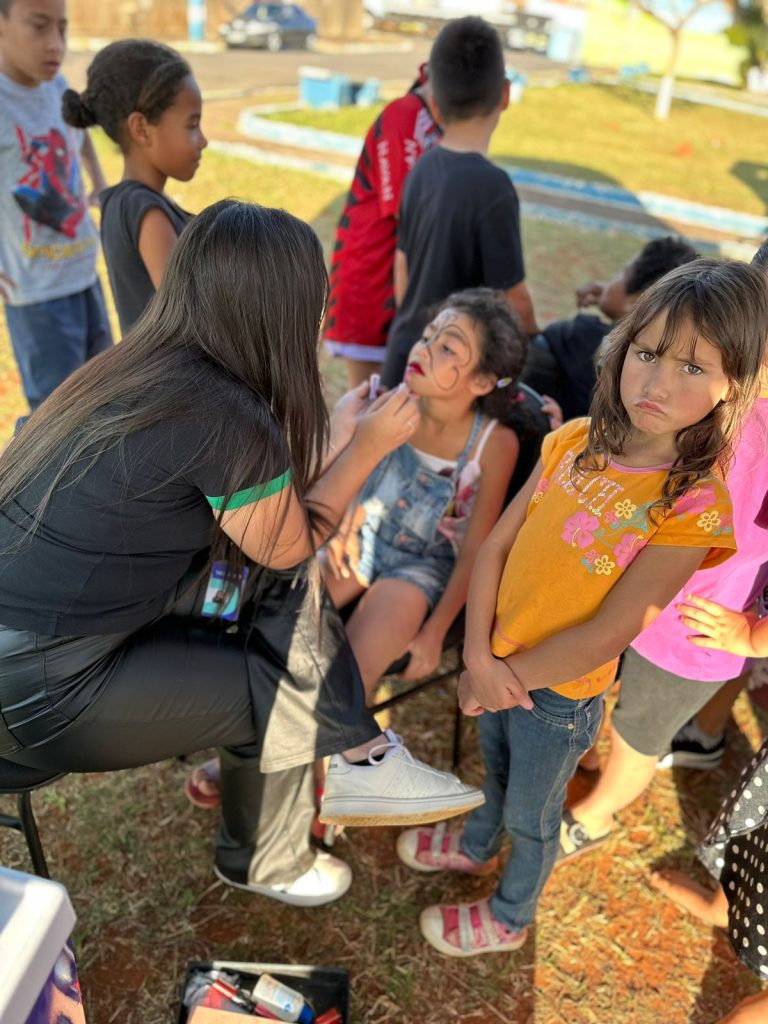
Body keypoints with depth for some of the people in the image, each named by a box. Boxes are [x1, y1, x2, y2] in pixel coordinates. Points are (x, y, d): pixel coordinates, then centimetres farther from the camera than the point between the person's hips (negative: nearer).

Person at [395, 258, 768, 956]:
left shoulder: (693, 506, -26)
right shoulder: (573, 442, -11)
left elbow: (605, 637, -25)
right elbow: (495, 545, -9)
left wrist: (509, 675, -18)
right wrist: (479, 656, -18)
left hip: (562, 691, -5)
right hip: (495, 663, 5)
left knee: (530, 815, 21)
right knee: (496, 763, 32)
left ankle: (510, 918, 51)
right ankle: (477, 846, 63)